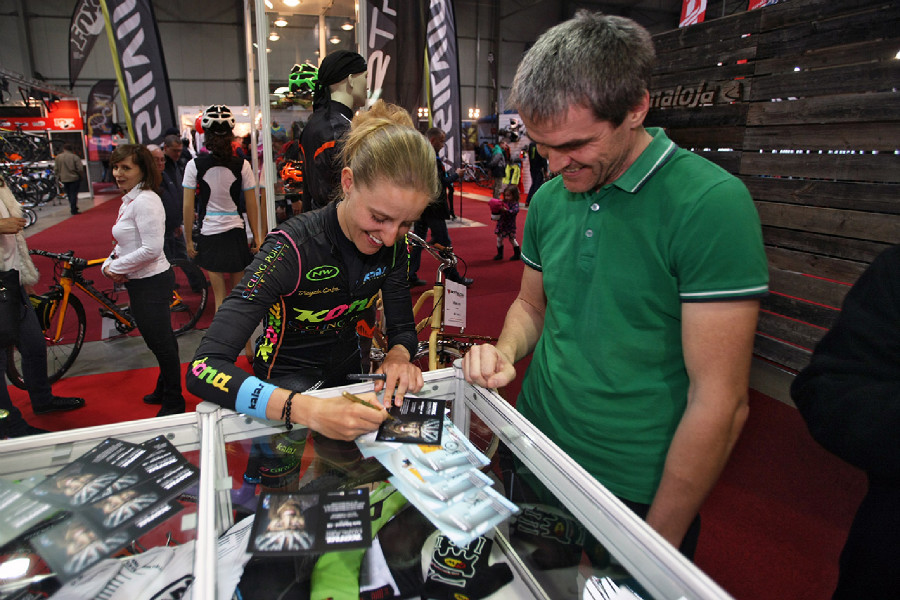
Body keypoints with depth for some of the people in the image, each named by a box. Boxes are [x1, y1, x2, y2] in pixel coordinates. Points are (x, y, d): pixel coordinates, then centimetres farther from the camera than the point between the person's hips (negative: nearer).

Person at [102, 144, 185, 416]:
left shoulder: (145, 201, -19)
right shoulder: (129, 200, 12)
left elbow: (151, 249, -26)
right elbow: (126, 242, 19)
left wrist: (116, 267, -14)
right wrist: (109, 264, 1)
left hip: (151, 283, -10)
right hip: (141, 282, 10)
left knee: (160, 341, 2)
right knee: (160, 340, 21)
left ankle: (173, 402, 18)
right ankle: (164, 389, 39)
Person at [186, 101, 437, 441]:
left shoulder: (392, 244, -13)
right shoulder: (294, 247, -30)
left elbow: (403, 328, -2)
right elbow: (203, 369, -36)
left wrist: (399, 356, -26)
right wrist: (308, 410, -50)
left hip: (347, 373, 5)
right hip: (287, 383, -5)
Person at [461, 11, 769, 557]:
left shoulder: (712, 204, -21)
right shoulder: (550, 197, -2)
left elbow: (720, 403, -20)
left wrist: (659, 542, -14)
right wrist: (505, 353, -9)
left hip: (637, 492, -5)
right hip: (536, 454, 6)